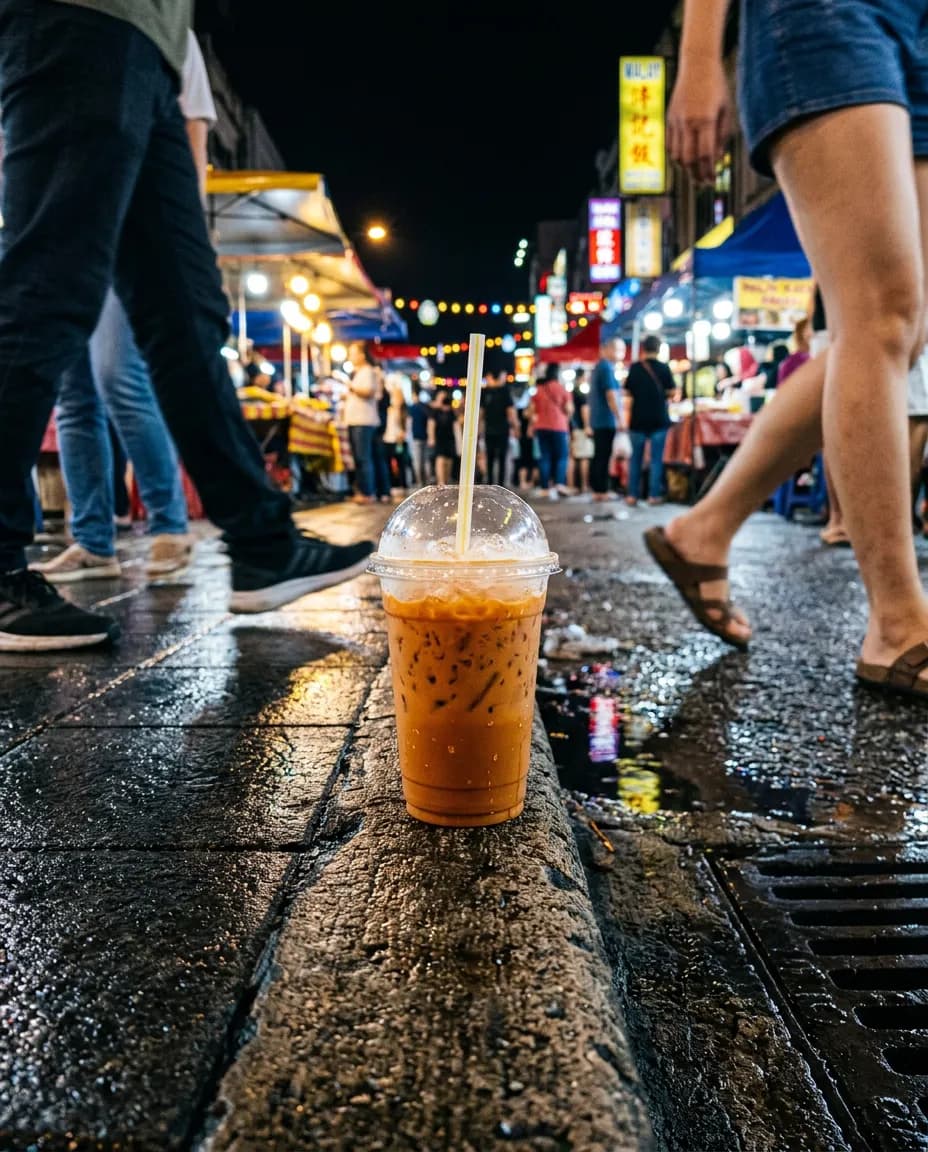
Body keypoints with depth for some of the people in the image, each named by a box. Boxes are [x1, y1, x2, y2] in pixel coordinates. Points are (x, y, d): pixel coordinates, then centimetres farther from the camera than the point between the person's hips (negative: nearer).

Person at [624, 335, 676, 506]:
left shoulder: (634, 368, -2)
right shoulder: (664, 368, -5)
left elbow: (628, 392, 3)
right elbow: (671, 391, -4)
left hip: (638, 419, 1)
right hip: (659, 419, -1)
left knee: (635, 458, 8)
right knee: (656, 458, 3)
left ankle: (632, 495, 7)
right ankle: (654, 495, 1)